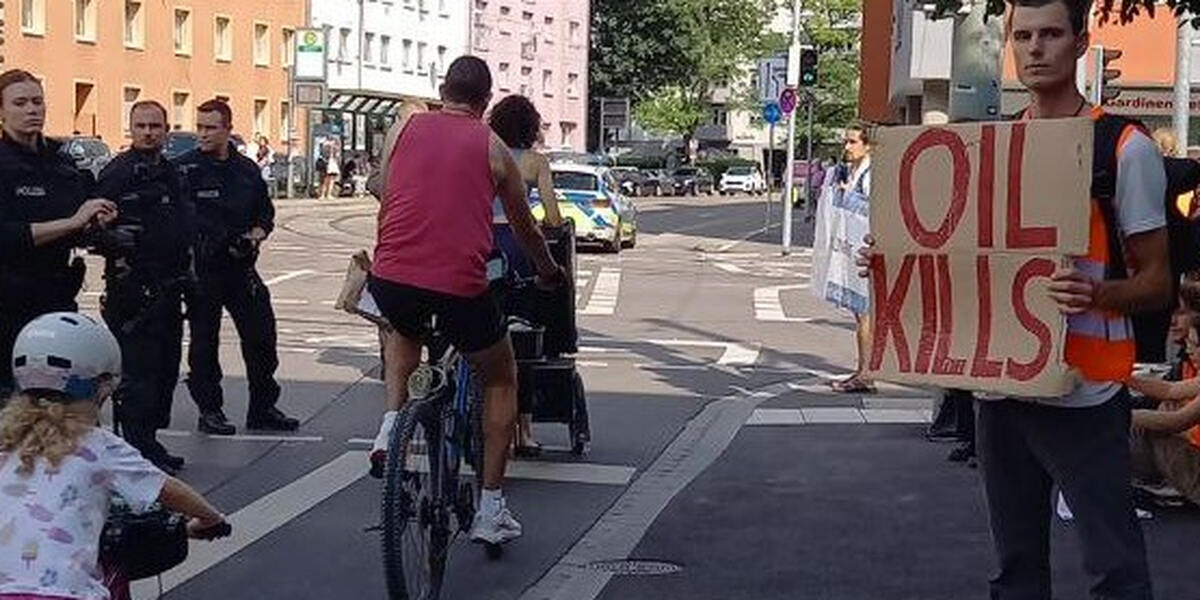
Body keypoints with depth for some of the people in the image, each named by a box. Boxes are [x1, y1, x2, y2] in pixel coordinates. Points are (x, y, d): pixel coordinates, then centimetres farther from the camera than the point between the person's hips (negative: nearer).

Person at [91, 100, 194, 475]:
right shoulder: (116, 174, -8)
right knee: (137, 370, -9)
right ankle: (139, 448, -5)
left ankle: (149, 441, 23)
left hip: (168, 287, 8)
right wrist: (114, 238, -32)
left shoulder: (172, 174, 16)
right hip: (131, 287, -8)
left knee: (166, 367, 13)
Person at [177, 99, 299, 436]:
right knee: (204, 341, 3)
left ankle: (263, 408, 17)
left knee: (261, 336, 5)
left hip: (241, 267, 4)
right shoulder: (185, 169, -4)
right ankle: (209, 410, 13)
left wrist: (255, 235, -2)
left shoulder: (247, 170, 10)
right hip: (201, 268, -4)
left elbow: (265, 213, 18)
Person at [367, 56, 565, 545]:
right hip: (459, 285, -2)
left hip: (391, 279, 2)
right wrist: (549, 270, 43)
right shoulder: (493, 149, 10)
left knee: (405, 335, 39)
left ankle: (391, 426, 16)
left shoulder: (408, 129, 13)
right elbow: (525, 227, 23)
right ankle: (490, 509, 16)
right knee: (501, 379, 22)